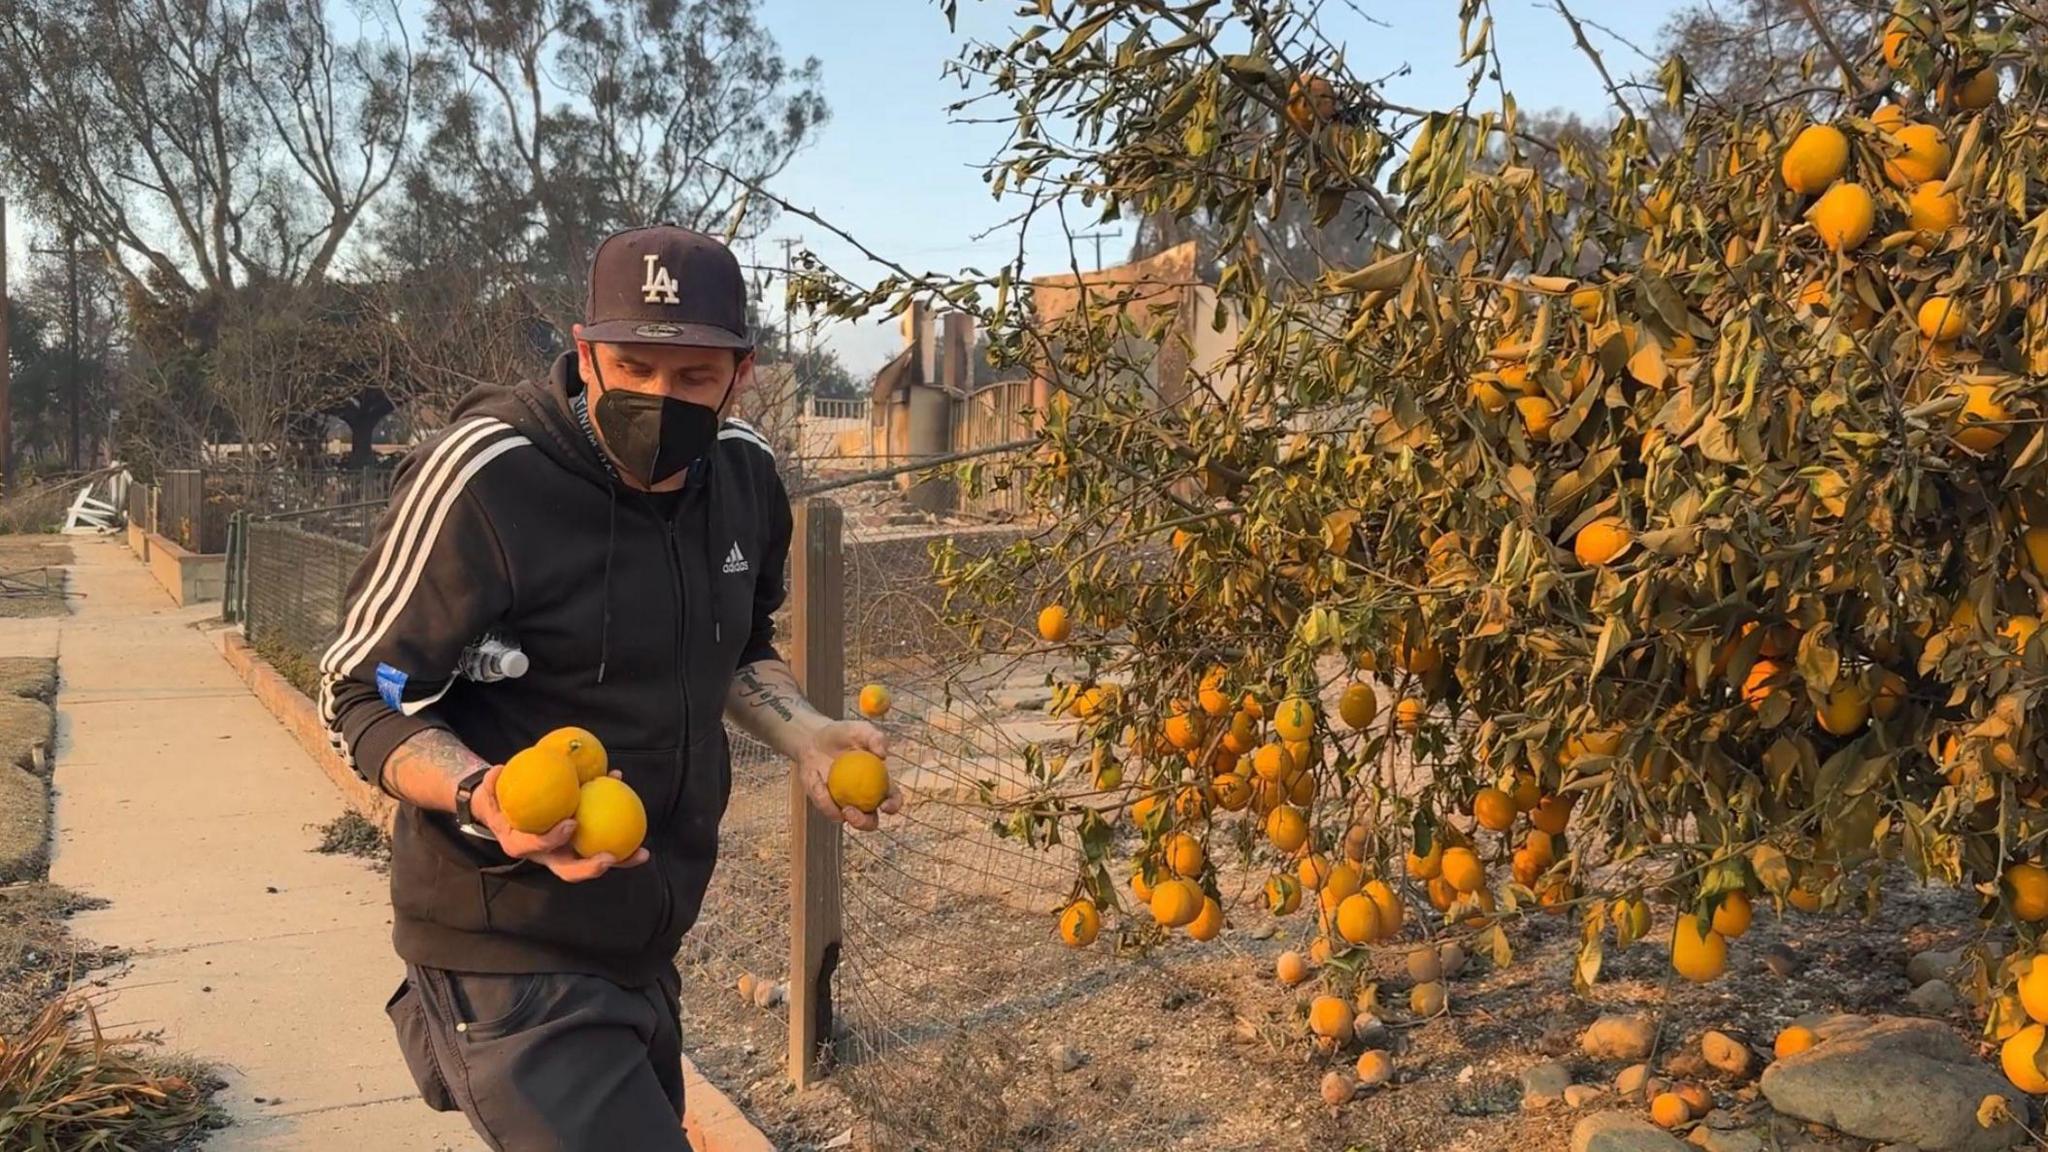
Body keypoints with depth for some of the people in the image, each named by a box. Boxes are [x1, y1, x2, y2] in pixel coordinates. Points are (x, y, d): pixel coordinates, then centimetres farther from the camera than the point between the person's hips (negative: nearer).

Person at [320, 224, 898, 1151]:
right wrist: (482, 797, -32)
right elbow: (364, 696, -14)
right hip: (511, 959, -7)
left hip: (646, 952, 7)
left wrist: (799, 731, -3)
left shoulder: (746, 475, -2)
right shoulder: (482, 476, -21)